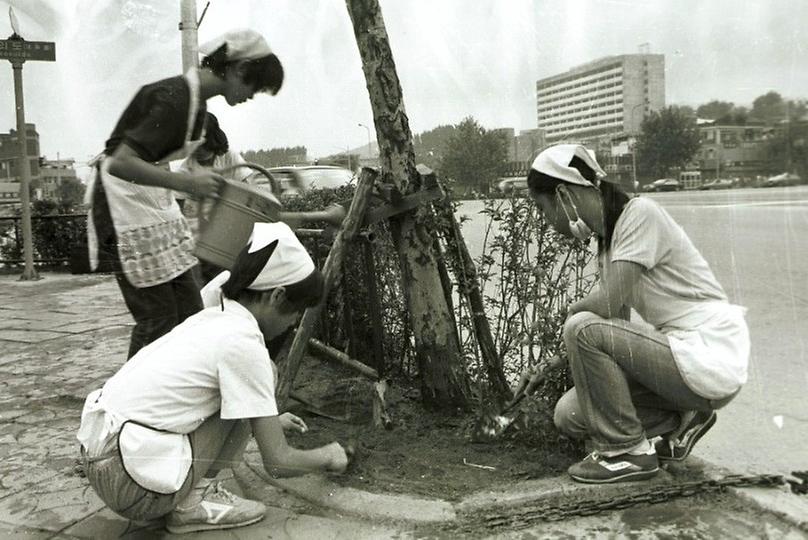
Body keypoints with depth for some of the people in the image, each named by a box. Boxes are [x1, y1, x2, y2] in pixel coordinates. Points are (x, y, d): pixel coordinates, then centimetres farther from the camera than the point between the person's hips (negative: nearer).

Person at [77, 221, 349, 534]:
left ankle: (189, 494, 10)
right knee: (254, 381, -5)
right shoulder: (243, 342, -16)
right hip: (130, 480, -9)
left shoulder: (212, 319, 8)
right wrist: (327, 457, 7)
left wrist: (268, 421, 35)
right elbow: (277, 462, -12)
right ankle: (192, 502, -2)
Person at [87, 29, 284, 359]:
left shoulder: (196, 98, 7)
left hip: (155, 201, 9)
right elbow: (121, 163, -29)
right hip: (125, 199, -9)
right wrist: (185, 182, -33)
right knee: (158, 317, -6)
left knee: (189, 309, 8)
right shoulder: (175, 99, -22)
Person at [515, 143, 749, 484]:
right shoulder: (607, 242, 11)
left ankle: (627, 452, -6)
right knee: (569, 416, 3)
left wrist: (570, 314, -2)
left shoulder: (641, 213, -15)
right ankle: (681, 422, 13)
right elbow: (614, 324, 16)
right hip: (679, 351, 9)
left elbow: (608, 304, -25)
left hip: (710, 357, -9)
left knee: (582, 328, -21)